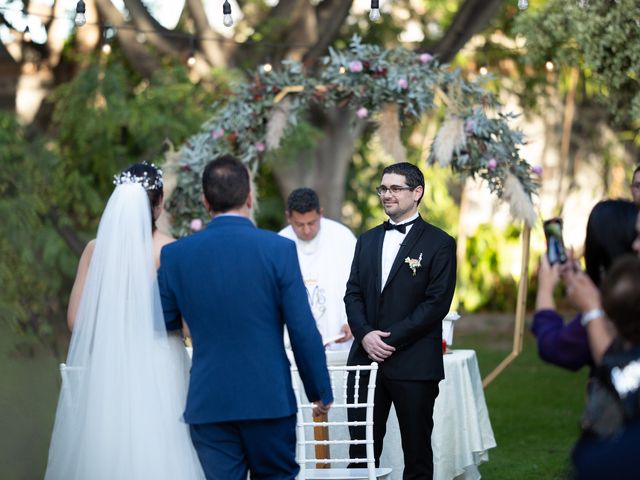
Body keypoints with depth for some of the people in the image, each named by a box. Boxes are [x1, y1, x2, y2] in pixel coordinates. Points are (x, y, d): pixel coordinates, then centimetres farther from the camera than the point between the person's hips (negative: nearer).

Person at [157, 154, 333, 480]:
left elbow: (162, 325, 6)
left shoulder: (175, 255, -2)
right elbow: (304, 331, -7)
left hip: (208, 402, 1)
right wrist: (320, 391, 4)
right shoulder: (279, 249, -8)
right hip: (269, 399, -1)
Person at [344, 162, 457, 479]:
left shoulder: (438, 243, -1)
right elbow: (353, 294, 11)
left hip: (413, 365, -4)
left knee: (417, 450, 3)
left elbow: (437, 302, -9)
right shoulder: (367, 241, 16)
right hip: (366, 358, 5)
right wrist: (365, 334, -8)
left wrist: (391, 337, -14)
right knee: (361, 450, 4)